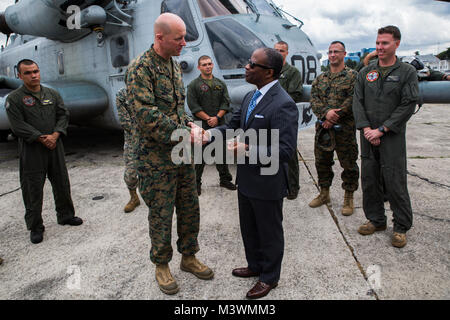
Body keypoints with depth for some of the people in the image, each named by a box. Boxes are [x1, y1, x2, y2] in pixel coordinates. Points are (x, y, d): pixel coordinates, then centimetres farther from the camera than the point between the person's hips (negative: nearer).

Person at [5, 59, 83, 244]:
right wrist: (42, 138, -15)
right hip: (31, 150, -4)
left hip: (55, 146, 4)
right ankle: (35, 227, 14)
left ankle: (65, 215, 31)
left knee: (62, 184, 13)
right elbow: (18, 126, -10)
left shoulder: (52, 94, 9)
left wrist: (54, 135, -10)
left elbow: (64, 115, 5)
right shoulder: (14, 99, -3)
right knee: (33, 189, 2)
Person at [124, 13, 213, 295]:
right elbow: (146, 115, -22)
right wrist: (184, 135, -21)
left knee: (190, 208, 15)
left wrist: (191, 124, 2)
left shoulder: (175, 65, 12)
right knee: (161, 214, 6)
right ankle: (161, 266, 27)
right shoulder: (141, 68, -14)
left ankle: (189, 257, 34)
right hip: (157, 158, -7)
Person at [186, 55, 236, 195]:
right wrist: (208, 119, -13)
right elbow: (193, 106, -7)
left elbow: (225, 103, 5)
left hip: (219, 125, 4)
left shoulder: (221, 84, 12)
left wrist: (217, 117, -10)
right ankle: (196, 183, 11)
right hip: (202, 126, -3)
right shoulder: (193, 85, 1)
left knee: (221, 152, 11)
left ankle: (225, 179, 24)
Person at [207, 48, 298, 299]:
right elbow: (234, 125, 9)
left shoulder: (283, 105, -24)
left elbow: (285, 151, -27)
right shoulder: (251, 97, 6)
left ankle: (270, 277, 37)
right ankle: (255, 266, 49)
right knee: (249, 228, 25)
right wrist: (209, 133, -7)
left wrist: (248, 150, -29)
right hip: (246, 179, 9)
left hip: (267, 184, -8)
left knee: (269, 232, 14)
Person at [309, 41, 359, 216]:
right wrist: (326, 112, -17)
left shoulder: (353, 76, -1)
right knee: (322, 162, 13)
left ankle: (348, 198, 18)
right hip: (322, 128, 5)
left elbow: (352, 100, -12)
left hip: (344, 129, -4)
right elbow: (314, 99, 2)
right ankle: (324, 193, 30)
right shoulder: (320, 78, 13)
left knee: (348, 164, 3)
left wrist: (334, 118, -18)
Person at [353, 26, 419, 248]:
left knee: (395, 182, -1)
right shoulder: (366, 72, 10)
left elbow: (408, 106, -8)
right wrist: (366, 128, -8)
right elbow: (357, 102, 5)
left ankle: (401, 227, 15)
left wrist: (381, 130, -14)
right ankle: (376, 220, 26)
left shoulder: (407, 72, 0)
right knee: (369, 180, 9)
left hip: (392, 137, -4)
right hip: (368, 136, 4)